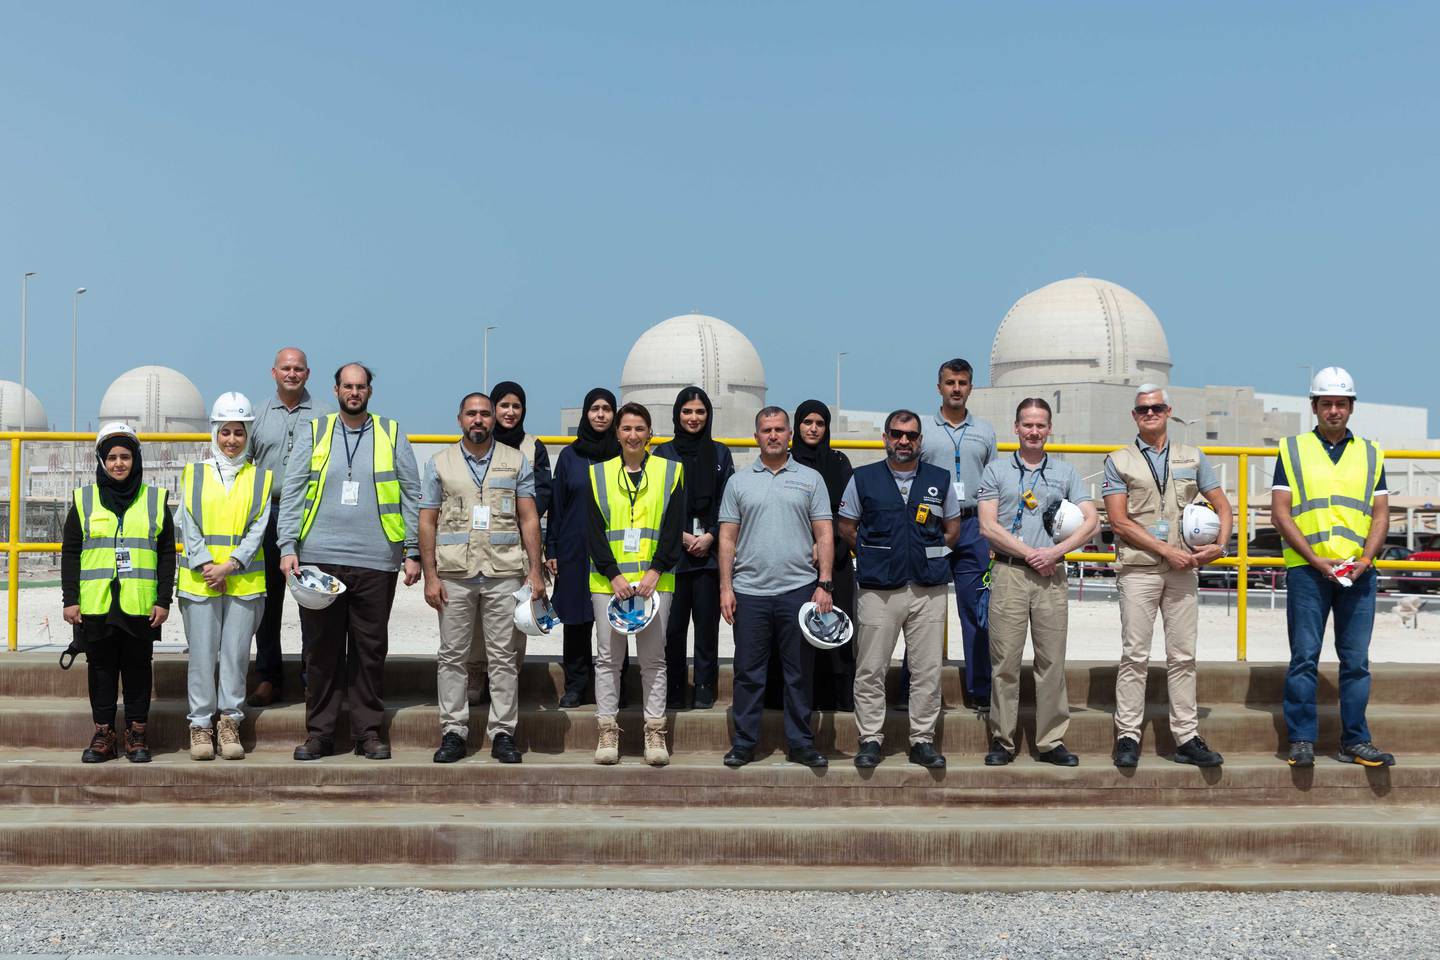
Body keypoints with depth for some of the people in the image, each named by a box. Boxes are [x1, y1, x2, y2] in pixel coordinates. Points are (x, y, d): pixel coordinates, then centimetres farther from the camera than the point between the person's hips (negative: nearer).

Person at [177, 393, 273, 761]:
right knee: (202, 654, 1)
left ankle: (230, 722, 11)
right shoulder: (193, 475, 9)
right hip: (199, 580, 0)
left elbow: (258, 528, 1)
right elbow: (188, 526, 3)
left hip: (244, 581, 0)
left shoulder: (261, 479, 8)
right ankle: (201, 725, 9)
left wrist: (230, 565, -11)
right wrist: (206, 567, -9)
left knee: (236, 652, 2)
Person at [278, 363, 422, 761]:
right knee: (322, 649, 5)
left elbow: (411, 496, 8)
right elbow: (292, 493, 5)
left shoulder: (392, 434, 9)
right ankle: (319, 731, 13)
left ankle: (368, 731, 13)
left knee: (370, 649, 5)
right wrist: (288, 547, -5)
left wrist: (412, 552, 2)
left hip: (375, 563, 0)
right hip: (319, 559, 0)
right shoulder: (314, 433, 9)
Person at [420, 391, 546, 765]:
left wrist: (535, 571, -1)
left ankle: (503, 733, 7)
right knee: (452, 656, 3)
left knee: (505, 657, 1)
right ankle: (453, 731, 10)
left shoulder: (516, 462, 9)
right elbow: (427, 523, 7)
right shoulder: (440, 464, 9)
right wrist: (430, 576, -1)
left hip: (504, 574, 0)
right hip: (454, 575, 0)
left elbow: (529, 519, 7)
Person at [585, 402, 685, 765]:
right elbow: (594, 530, 2)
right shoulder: (598, 474, 7)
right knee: (608, 657, 3)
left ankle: (655, 734, 9)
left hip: (654, 581, -1)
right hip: (609, 581, 1)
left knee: (653, 658, 4)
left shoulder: (670, 472, 6)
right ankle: (607, 732, 9)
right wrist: (614, 575, -9)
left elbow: (674, 528, 0)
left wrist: (654, 572, -11)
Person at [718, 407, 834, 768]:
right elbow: (727, 538, 8)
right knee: (748, 673, 5)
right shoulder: (739, 482, 9)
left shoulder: (810, 479, 7)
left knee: (800, 673, 5)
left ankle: (801, 744, 13)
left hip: (799, 589, -1)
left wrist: (824, 584, -5)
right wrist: (725, 587, 0)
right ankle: (744, 743, 14)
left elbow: (824, 535, 4)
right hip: (749, 591, 1)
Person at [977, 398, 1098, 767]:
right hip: (1009, 573, -2)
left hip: (1052, 575, 2)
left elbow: (1091, 520, 4)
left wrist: (1055, 551, -9)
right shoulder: (996, 470, 8)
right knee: (1005, 660, -2)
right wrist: (1030, 554, -8)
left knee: (1052, 660, 2)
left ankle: (1051, 741, 8)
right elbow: (988, 527, -1)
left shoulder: (1065, 472, 13)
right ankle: (1002, 741, 5)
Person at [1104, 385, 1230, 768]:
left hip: (1184, 569, 3)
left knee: (1183, 656, 4)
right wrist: (1167, 550, -10)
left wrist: (1220, 545, -3)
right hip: (1138, 569, -3)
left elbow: (1222, 506, 16)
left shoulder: (1193, 458, 15)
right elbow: (1119, 521, -4)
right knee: (1135, 655, -3)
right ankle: (1128, 736, 2)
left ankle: (1186, 738, 8)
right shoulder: (1119, 461, 5)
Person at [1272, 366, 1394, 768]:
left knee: (1356, 660, 4)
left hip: (1358, 572, 2)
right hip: (1307, 570, -2)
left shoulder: (1370, 453, 14)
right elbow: (1280, 512, 0)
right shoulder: (1293, 450, 6)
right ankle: (1301, 741, 5)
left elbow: (1381, 514, 10)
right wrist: (1315, 559, -10)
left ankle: (1355, 741, 11)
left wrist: (1365, 560, -7)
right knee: (1304, 657, -1)